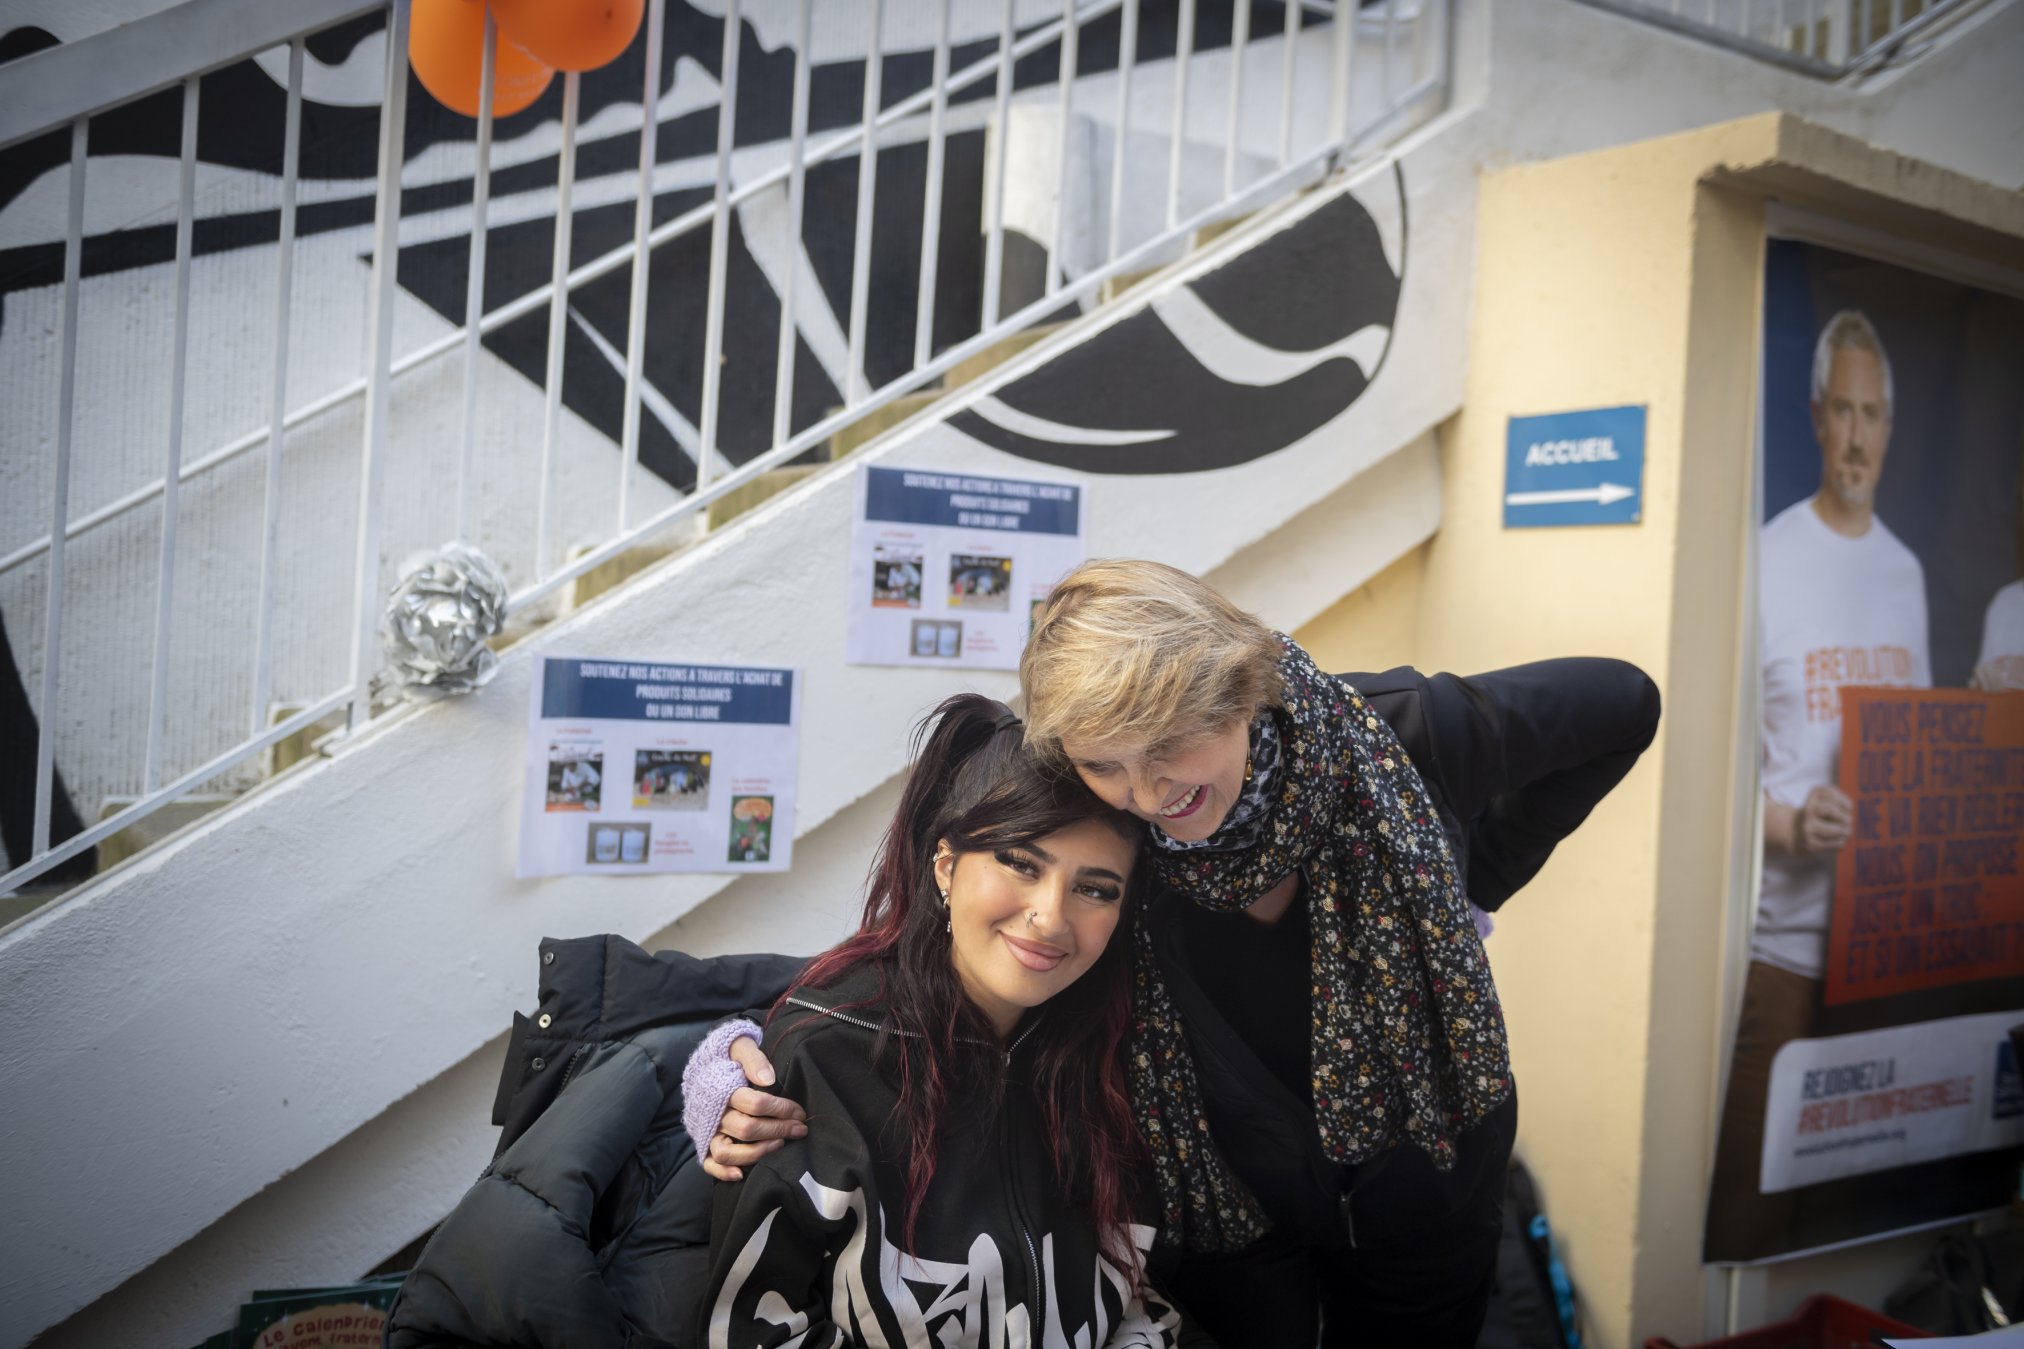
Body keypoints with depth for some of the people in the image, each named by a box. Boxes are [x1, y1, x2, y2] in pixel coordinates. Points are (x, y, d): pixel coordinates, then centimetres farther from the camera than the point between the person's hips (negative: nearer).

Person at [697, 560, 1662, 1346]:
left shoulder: (1389, 738, -27)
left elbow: (1623, 705, -10)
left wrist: (1475, 877, -10)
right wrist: (765, 1087, -38)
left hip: (1421, 1178, 2)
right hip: (1227, 1208, -1)